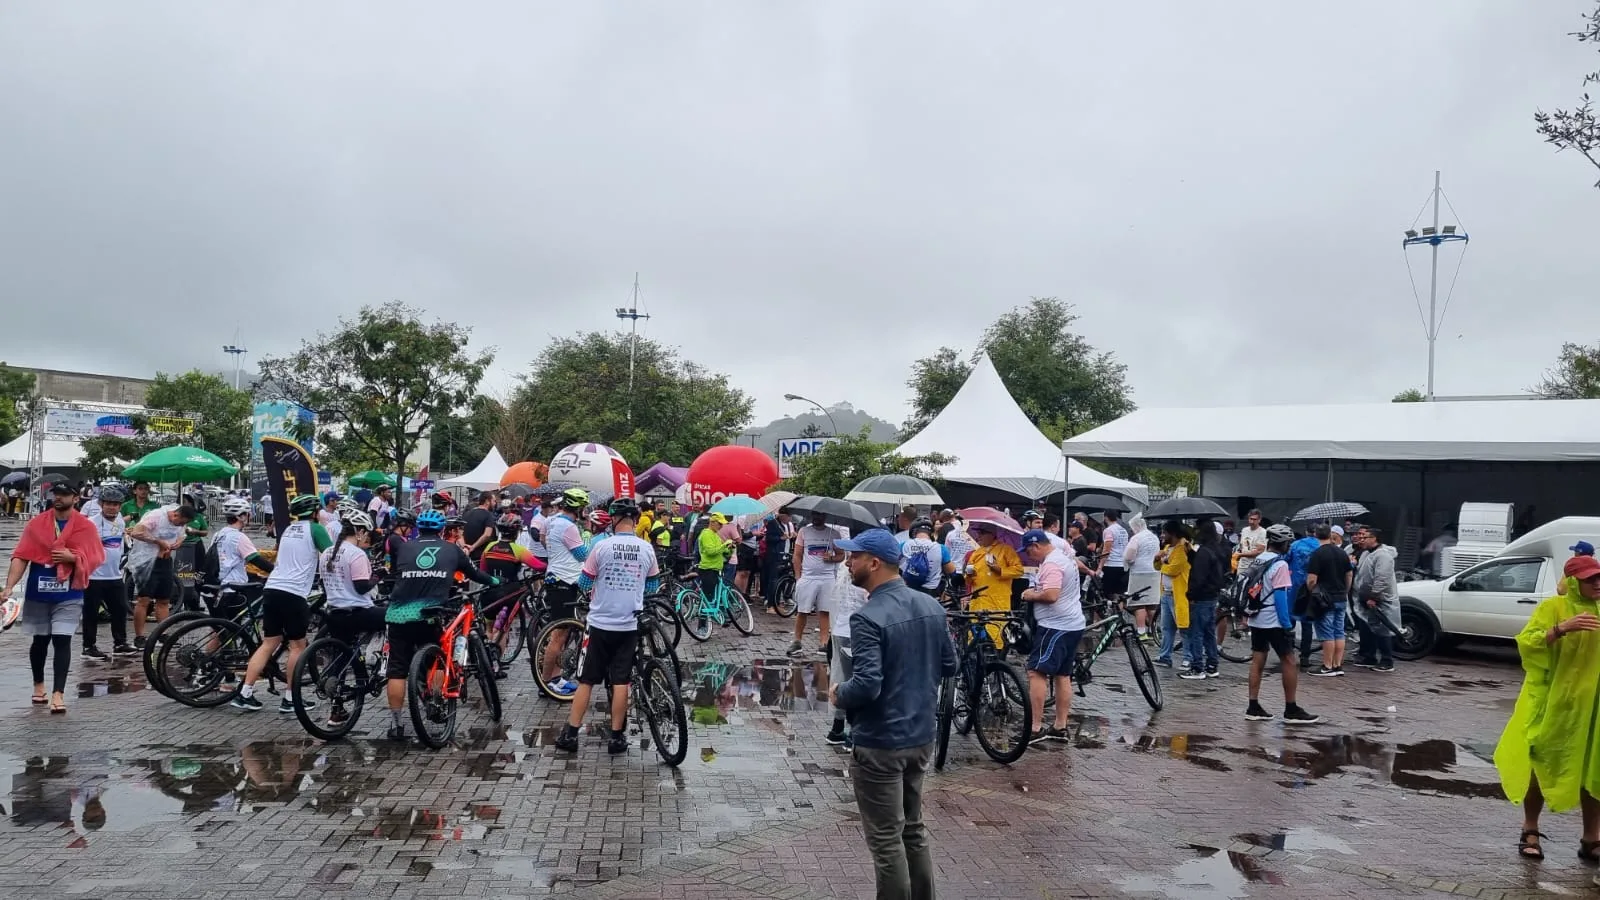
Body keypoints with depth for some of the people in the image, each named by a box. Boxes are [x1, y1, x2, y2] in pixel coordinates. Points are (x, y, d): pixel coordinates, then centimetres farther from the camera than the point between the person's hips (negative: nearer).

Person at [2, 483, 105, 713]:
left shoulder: (85, 527, -2)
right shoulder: (35, 524, 0)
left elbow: (96, 557, 0)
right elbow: (21, 556, -5)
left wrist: (73, 557, -17)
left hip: (69, 595, -2)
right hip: (37, 593, 2)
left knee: (62, 641, -8)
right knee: (40, 641, 15)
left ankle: (58, 693, -8)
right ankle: (38, 684, 35)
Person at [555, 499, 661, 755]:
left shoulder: (602, 546, -10)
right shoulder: (647, 549, -2)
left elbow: (584, 583, -1)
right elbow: (652, 586, 10)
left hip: (600, 623, -1)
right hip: (629, 625, 2)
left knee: (586, 680, 7)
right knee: (621, 682, 7)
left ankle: (570, 734, 11)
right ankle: (617, 737, 10)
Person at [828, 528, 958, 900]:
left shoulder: (868, 618, -23)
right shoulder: (931, 606, 1)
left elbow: (866, 685, -28)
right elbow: (949, 666, 9)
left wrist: (838, 695, -9)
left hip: (880, 743, -8)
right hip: (922, 735, 8)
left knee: (886, 839, 6)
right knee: (914, 829, 22)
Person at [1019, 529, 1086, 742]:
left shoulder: (1052, 564, -17)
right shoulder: (1063, 557, 16)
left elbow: (1051, 595, -29)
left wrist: (1032, 595, -11)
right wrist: (1037, 590, 12)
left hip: (1056, 626, -11)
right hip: (1071, 625, 11)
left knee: (1036, 672, -11)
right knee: (1063, 676, 13)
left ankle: (1036, 728, -13)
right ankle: (1060, 727, 19)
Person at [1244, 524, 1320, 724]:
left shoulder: (1257, 560, 10)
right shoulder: (1280, 564, -14)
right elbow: (1280, 596, -18)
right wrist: (1287, 624, -15)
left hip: (1256, 620, 8)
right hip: (1273, 622, -8)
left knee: (1257, 662, 9)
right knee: (1289, 662, 1)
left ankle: (1253, 707, 9)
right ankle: (1291, 711, 3)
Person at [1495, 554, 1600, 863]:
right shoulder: (1553, 607, -8)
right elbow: (1526, 643, -19)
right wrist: (1562, 629, -31)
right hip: (1552, 703, -4)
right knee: (1540, 765, 6)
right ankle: (1530, 832, 18)